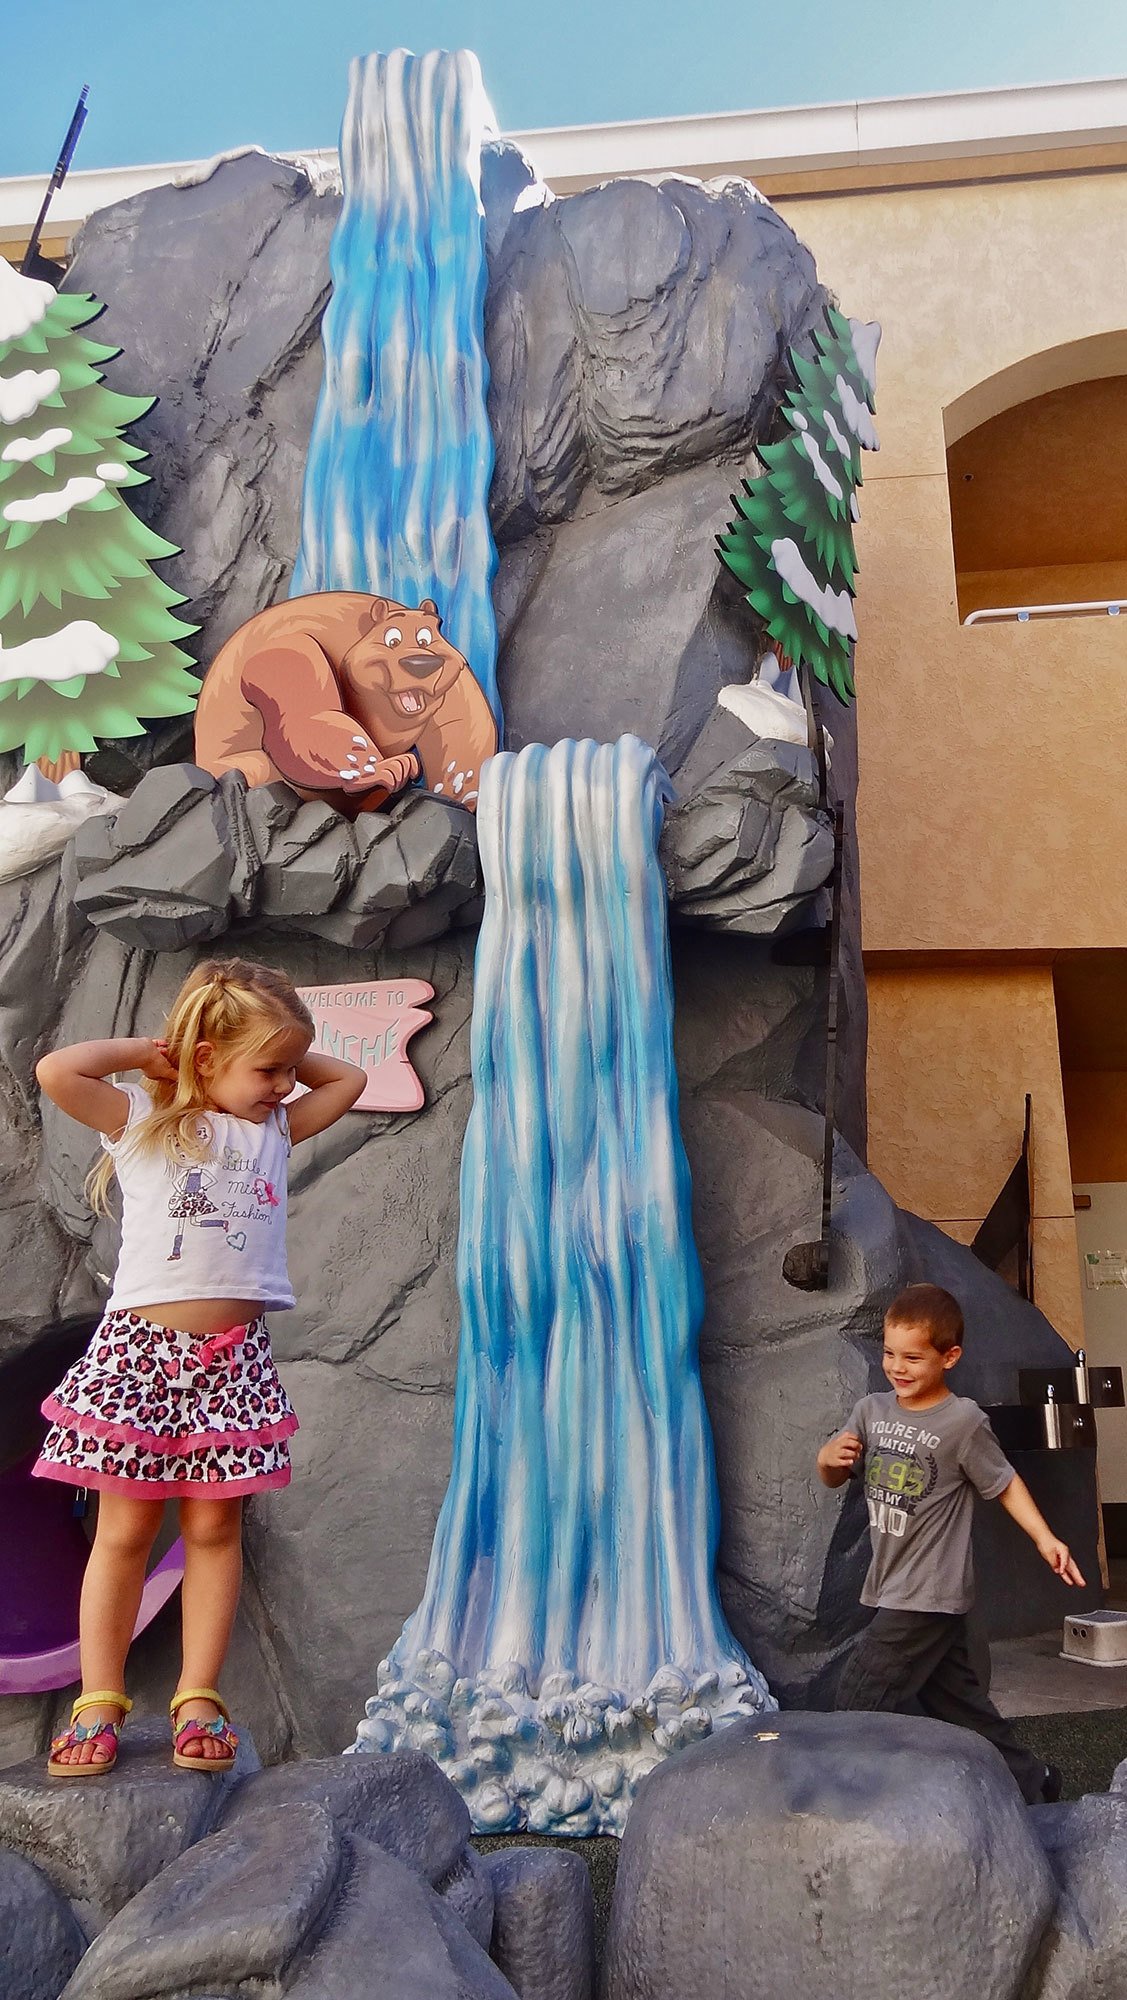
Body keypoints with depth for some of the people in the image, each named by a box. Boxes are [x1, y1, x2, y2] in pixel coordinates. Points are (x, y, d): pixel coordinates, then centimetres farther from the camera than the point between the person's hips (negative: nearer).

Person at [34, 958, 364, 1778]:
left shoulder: (276, 1127, 12)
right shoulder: (143, 1119, 1)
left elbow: (350, 1078, 21)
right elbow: (56, 1071, -14)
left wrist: (284, 1053, 13)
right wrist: (141, 1049, -2)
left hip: (233, 1356, 3)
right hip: (141, 1346, -3)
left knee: (215, 1528, 7)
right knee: (125, 1531, 4)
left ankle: (198, 1700, 16)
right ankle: (99, 1703, 15)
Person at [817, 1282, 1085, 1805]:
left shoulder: (963, 1421, -14)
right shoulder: (872, 1411, 3)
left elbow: (1004, 1484, -3)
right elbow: (834, 1479, 9)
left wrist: (1044, 1538, -13)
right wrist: (828, 1458, -13)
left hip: (931, 1595, -7)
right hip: (894, 1587, 7)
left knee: (858, 1698, -7)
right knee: (956, 1700, 18)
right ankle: (1027, 1779, 34)